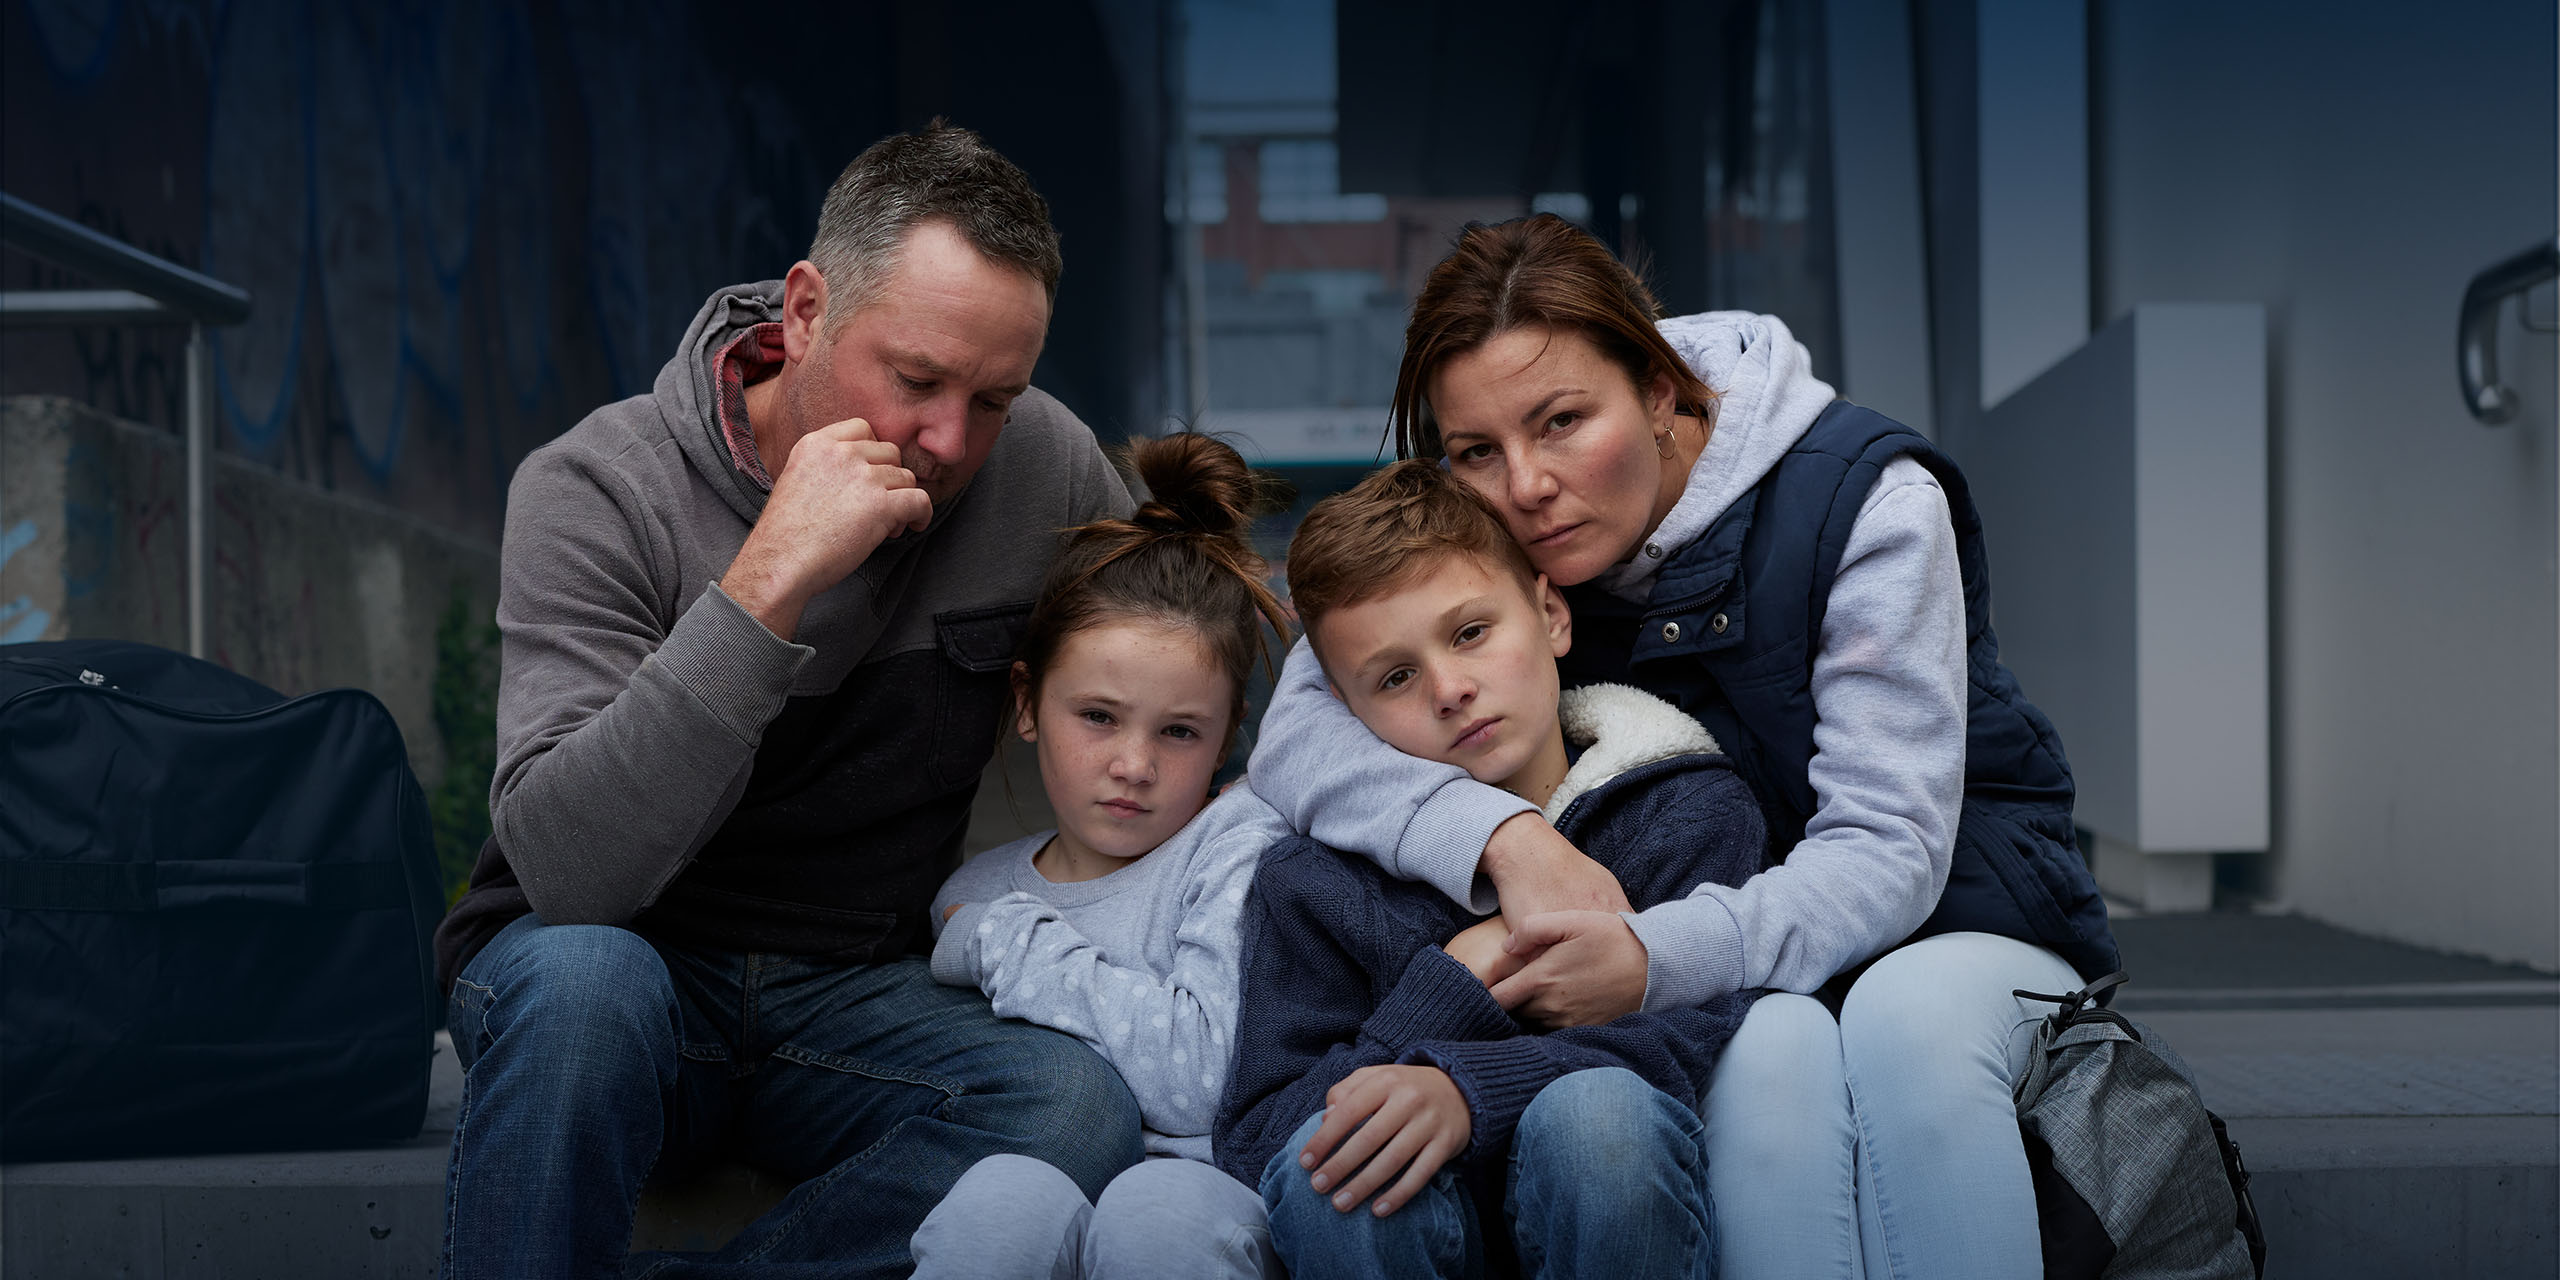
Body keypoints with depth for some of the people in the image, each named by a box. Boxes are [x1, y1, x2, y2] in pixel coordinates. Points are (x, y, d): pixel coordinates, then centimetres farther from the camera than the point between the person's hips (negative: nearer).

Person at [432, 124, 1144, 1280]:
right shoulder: (598, 490, -15)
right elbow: (567, 867, -27)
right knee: (584, 978, -38)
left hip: (852, 994, 3)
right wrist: (768, 585, -34)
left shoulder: (1049, 470, -5)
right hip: (616, 961, -3)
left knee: (1079, 1112, -27)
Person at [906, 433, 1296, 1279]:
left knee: (1163, 1208, -36)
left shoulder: (1235, 844, 3)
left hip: (1209, 1203, -2)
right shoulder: (977, 892, 16)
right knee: (1008, 1191, -31)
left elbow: (1206, 1075, -13)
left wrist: (1007, 944, -5)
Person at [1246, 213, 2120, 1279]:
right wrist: (1500, 833, -37)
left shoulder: (1862, 498, -19)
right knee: (1770, 1052, -34)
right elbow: (1296, 741, -18)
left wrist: (1658, 953, -42)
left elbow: (1887, 849, -24)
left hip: (1946, 920, -1)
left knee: (1907, 1022, -36)